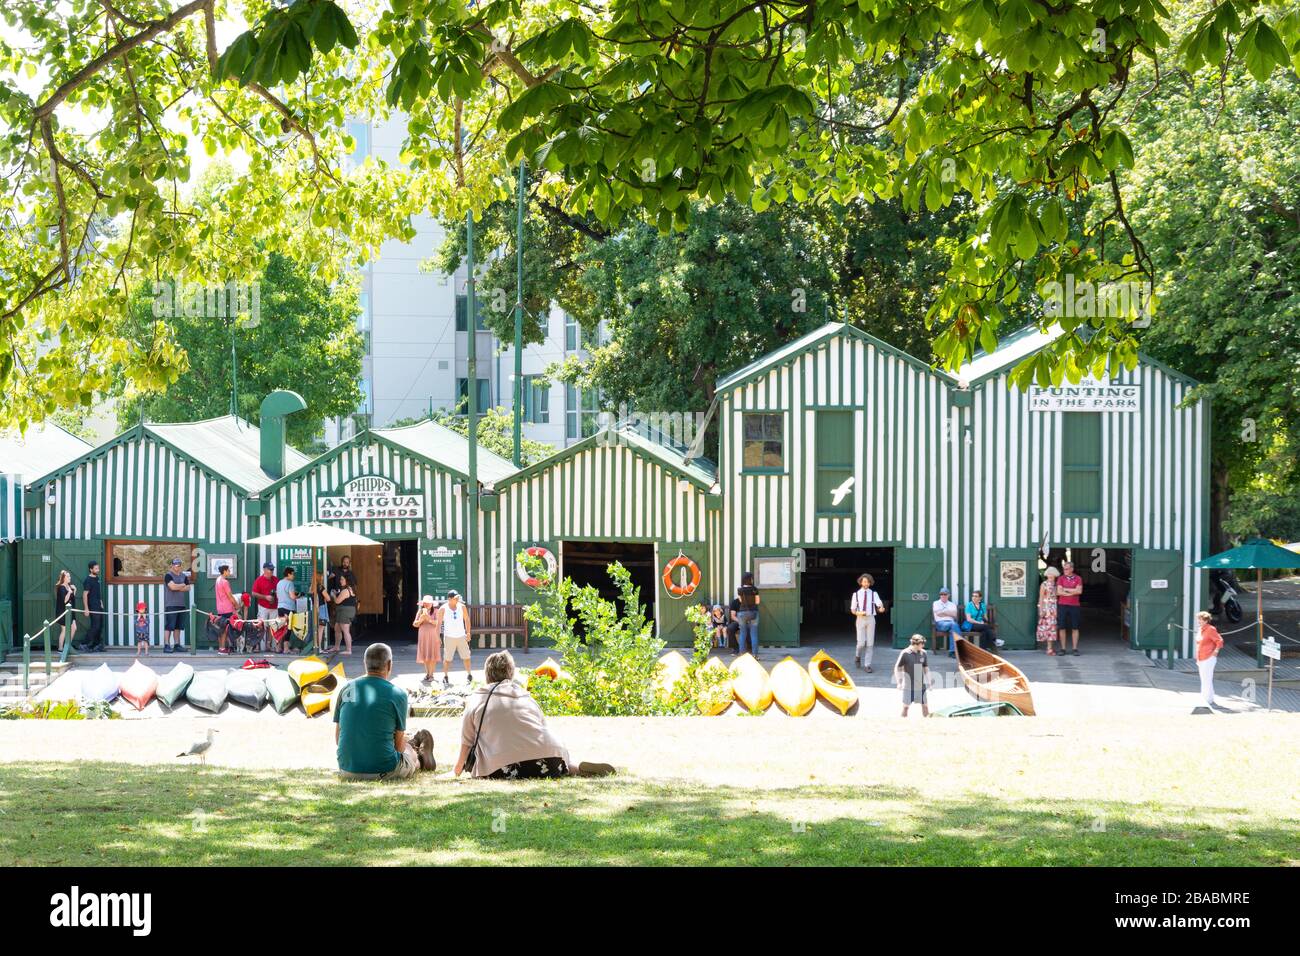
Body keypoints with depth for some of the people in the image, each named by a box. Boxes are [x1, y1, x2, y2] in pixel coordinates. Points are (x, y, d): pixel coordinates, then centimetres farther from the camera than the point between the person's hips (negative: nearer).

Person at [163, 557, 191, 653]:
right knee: (169, 626, -10)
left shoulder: (184, 576, 17)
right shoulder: (168, 575, -3)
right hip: (171, 605, -6)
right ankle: (166, 646, -12)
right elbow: (172, 586, -18)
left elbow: (187, 588, 6)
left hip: (181, 605, 6)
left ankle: (177, 645, 14)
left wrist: (177, 587, -9)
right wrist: (182, 585, -1)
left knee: (178, 626, 9)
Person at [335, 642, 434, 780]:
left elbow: (337, 738, 8)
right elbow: (399, 745, -2)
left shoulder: (346, 689, 2)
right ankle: (420, 760, 58)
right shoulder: (397, 694, -9)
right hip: (384, 772, -4)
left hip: (347, 771, 4)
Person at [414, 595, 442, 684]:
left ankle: (431, 675, -2)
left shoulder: (435, 612, -2)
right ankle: (427, 673, 17)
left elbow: (437, 623, -13)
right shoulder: (420, 612, 7)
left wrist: (429, 619, -27)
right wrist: (421, 619, -14)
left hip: (433, 636, -3)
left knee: (432, 656, -6)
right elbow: (415, 624, 5)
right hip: (423, 636, 3)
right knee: (425, 656, 5)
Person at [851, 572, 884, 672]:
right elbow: (852, 610, 6)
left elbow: (879, 604, -13)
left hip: (870, 619, 1)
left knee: (870, 643, -1)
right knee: (861, 643, -6)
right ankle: (858, 656, 27)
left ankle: (868, 665, 5)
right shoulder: (856, 594, 4)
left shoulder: (874, 594, 4)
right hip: (860, 619, -1)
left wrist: (881, 608, -37)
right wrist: (859, 613, -16)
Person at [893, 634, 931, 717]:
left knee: (925, 706, 4)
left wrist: (928, 683, 11)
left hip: (921, 685, 4)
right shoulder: (905, 653, -9)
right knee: (906, 706, -1)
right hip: (908, 685, -4)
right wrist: (899, 682, -6)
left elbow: (926, 669, 13)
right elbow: (897, 668, -1)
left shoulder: (923, 653, 2)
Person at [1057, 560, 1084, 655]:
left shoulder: (1078, 579, 3)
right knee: (1062, 628, 1)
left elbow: (1079, 591, -11)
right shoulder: (1061, 578, 6)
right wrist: (1072, 593, -10)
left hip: (1074, 606, -1)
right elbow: (1059, 592, -6)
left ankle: (1075, 649, 6)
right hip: (1062, 605, 1)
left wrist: (1065, 589, -8)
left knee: (1075, 628, 1)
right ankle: (1063, 649, 6)